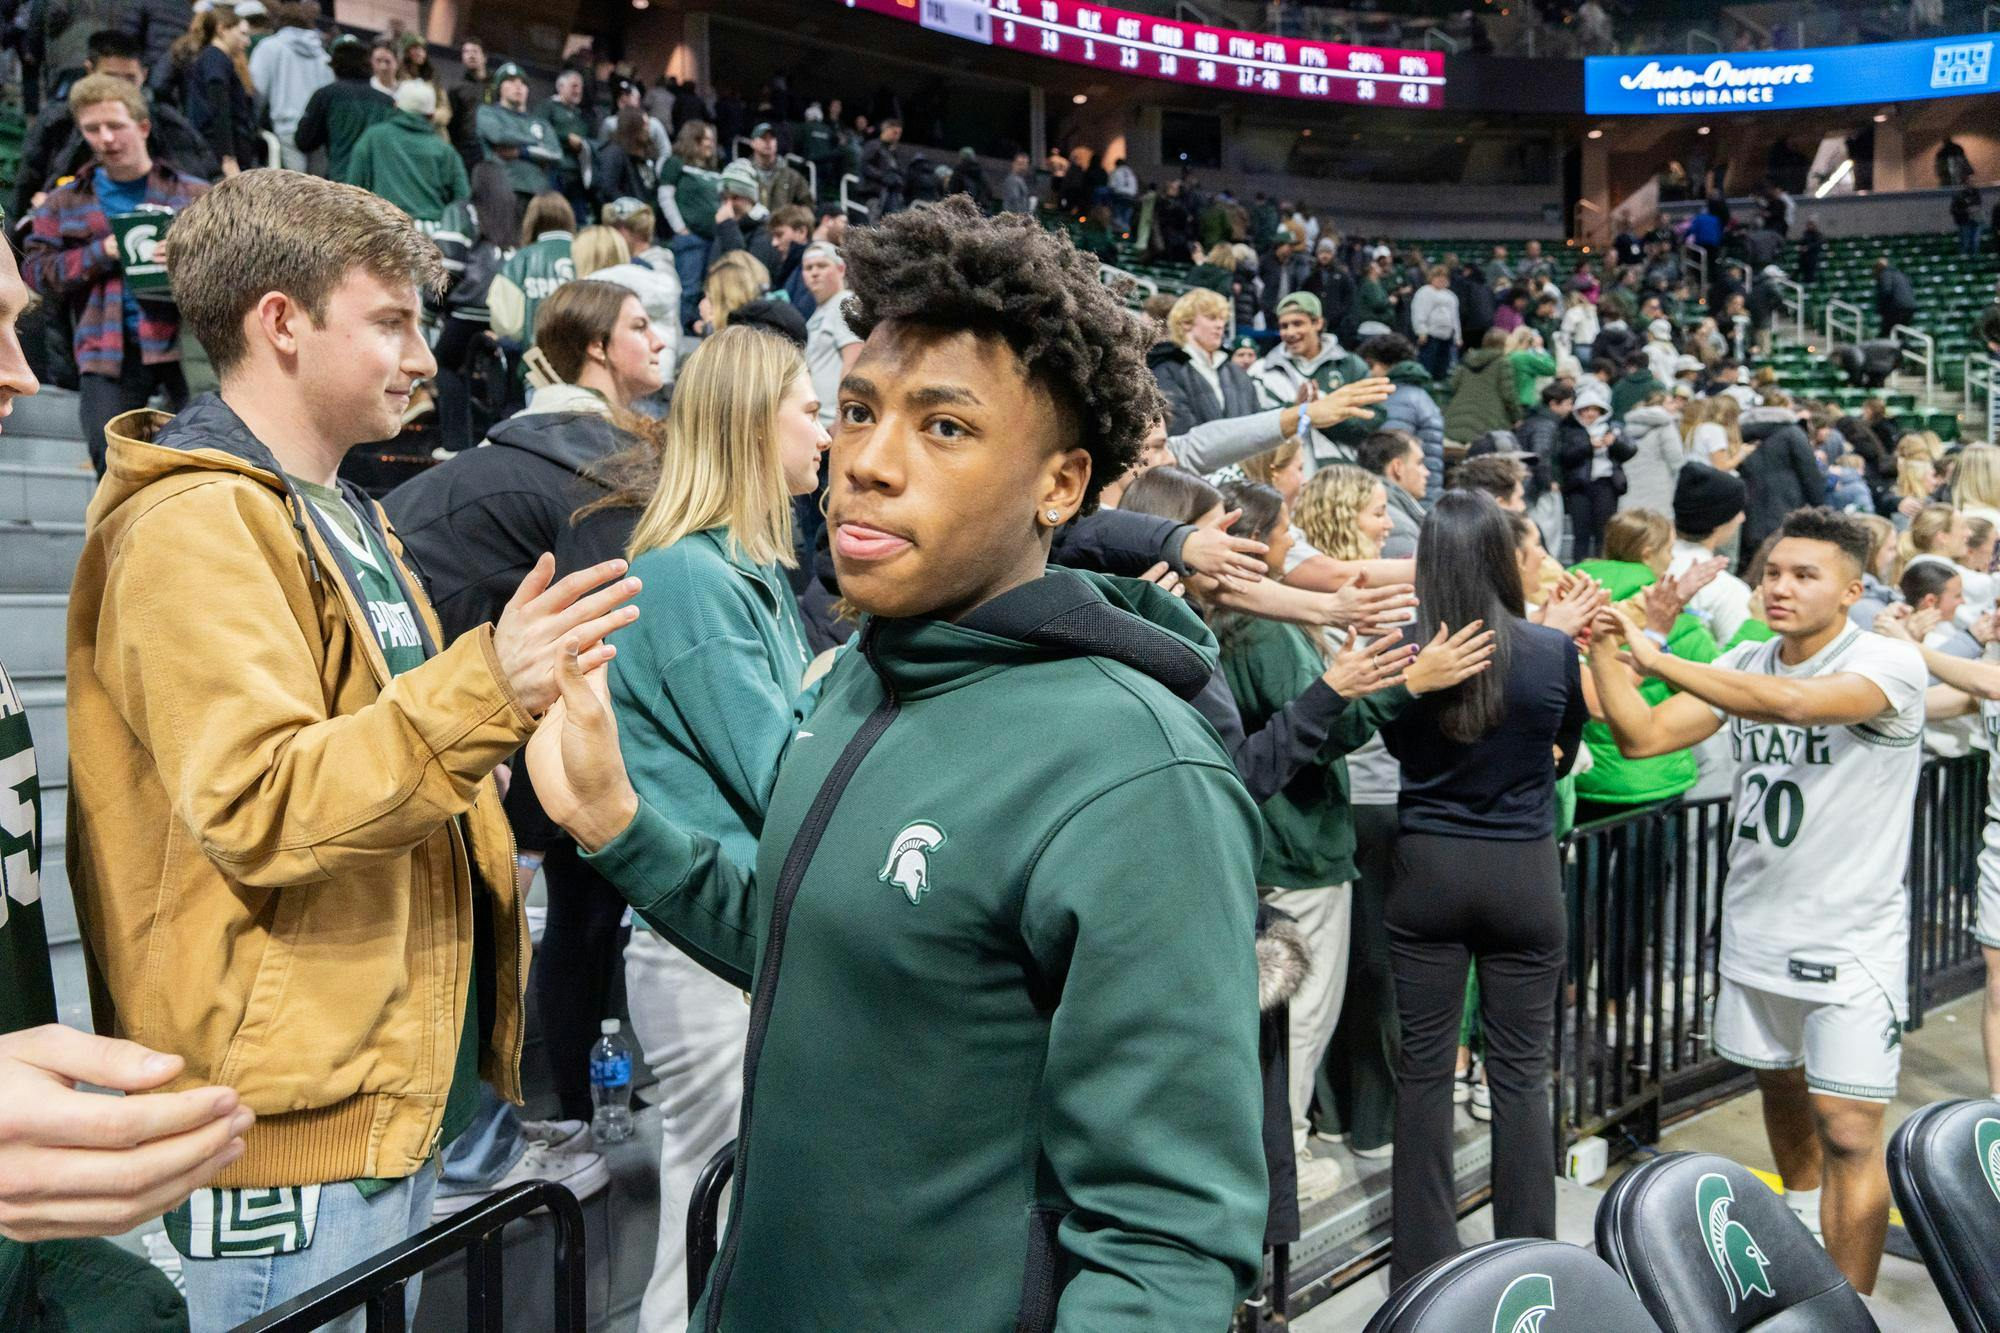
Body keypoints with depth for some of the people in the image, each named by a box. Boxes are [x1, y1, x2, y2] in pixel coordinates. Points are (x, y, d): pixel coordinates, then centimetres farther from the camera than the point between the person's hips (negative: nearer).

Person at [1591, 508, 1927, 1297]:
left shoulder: (1889, 663, -16)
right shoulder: (1743, 667, 3)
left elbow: (1796, 702, -35)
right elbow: (1641, 737, -5)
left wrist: (1661, 661, -35)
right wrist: (1603, 649, -17)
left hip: (1851, 943, -6)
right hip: (1755, 929, 6)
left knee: (1849, 1135, -8)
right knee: (1781, 1089, 23)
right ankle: (1802, 1228, 47)